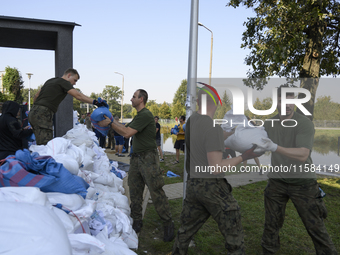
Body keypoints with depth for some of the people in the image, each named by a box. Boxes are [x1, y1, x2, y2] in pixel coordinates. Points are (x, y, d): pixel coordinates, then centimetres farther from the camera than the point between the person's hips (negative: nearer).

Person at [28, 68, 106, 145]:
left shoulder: (50, 81, 24)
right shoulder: (63, 82, -2)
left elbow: (36, 96, 28)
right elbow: (77, 95, -15)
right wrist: (95, 102, -20)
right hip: (42, 115, -9)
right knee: (45, 145, -14)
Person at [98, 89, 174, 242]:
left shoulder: (146, 115, -14)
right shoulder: (138, 116, 20)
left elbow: (127, 133, -18)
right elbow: (125, 128, 22)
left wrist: (110, 123, -10)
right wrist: (111, 119, 17)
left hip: (148, 158, -9)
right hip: (136, 158, 9)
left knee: (156, 192, -6)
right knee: (135, 192, 9)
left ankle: (168, 224, 5)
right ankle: (137, 222, 21)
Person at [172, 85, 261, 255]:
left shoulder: (192, 120, 2)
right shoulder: (213, 128, -20)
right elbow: (216, 168, -21)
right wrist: (244, 157, -15)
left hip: (192, 184, 7)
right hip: (212, 186, -7)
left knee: (185, 230, 20)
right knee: (234, 235, 8)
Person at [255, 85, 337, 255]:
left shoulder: (305, 123, -16)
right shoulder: (269, 124, 1)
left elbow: (303, 155, -28)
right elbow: (259, 146, 13)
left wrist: (275, 148, -40)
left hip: (302, 182, -3)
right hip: (276, 181, 4)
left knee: (315, 226, 5)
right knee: (272, 224, 8)